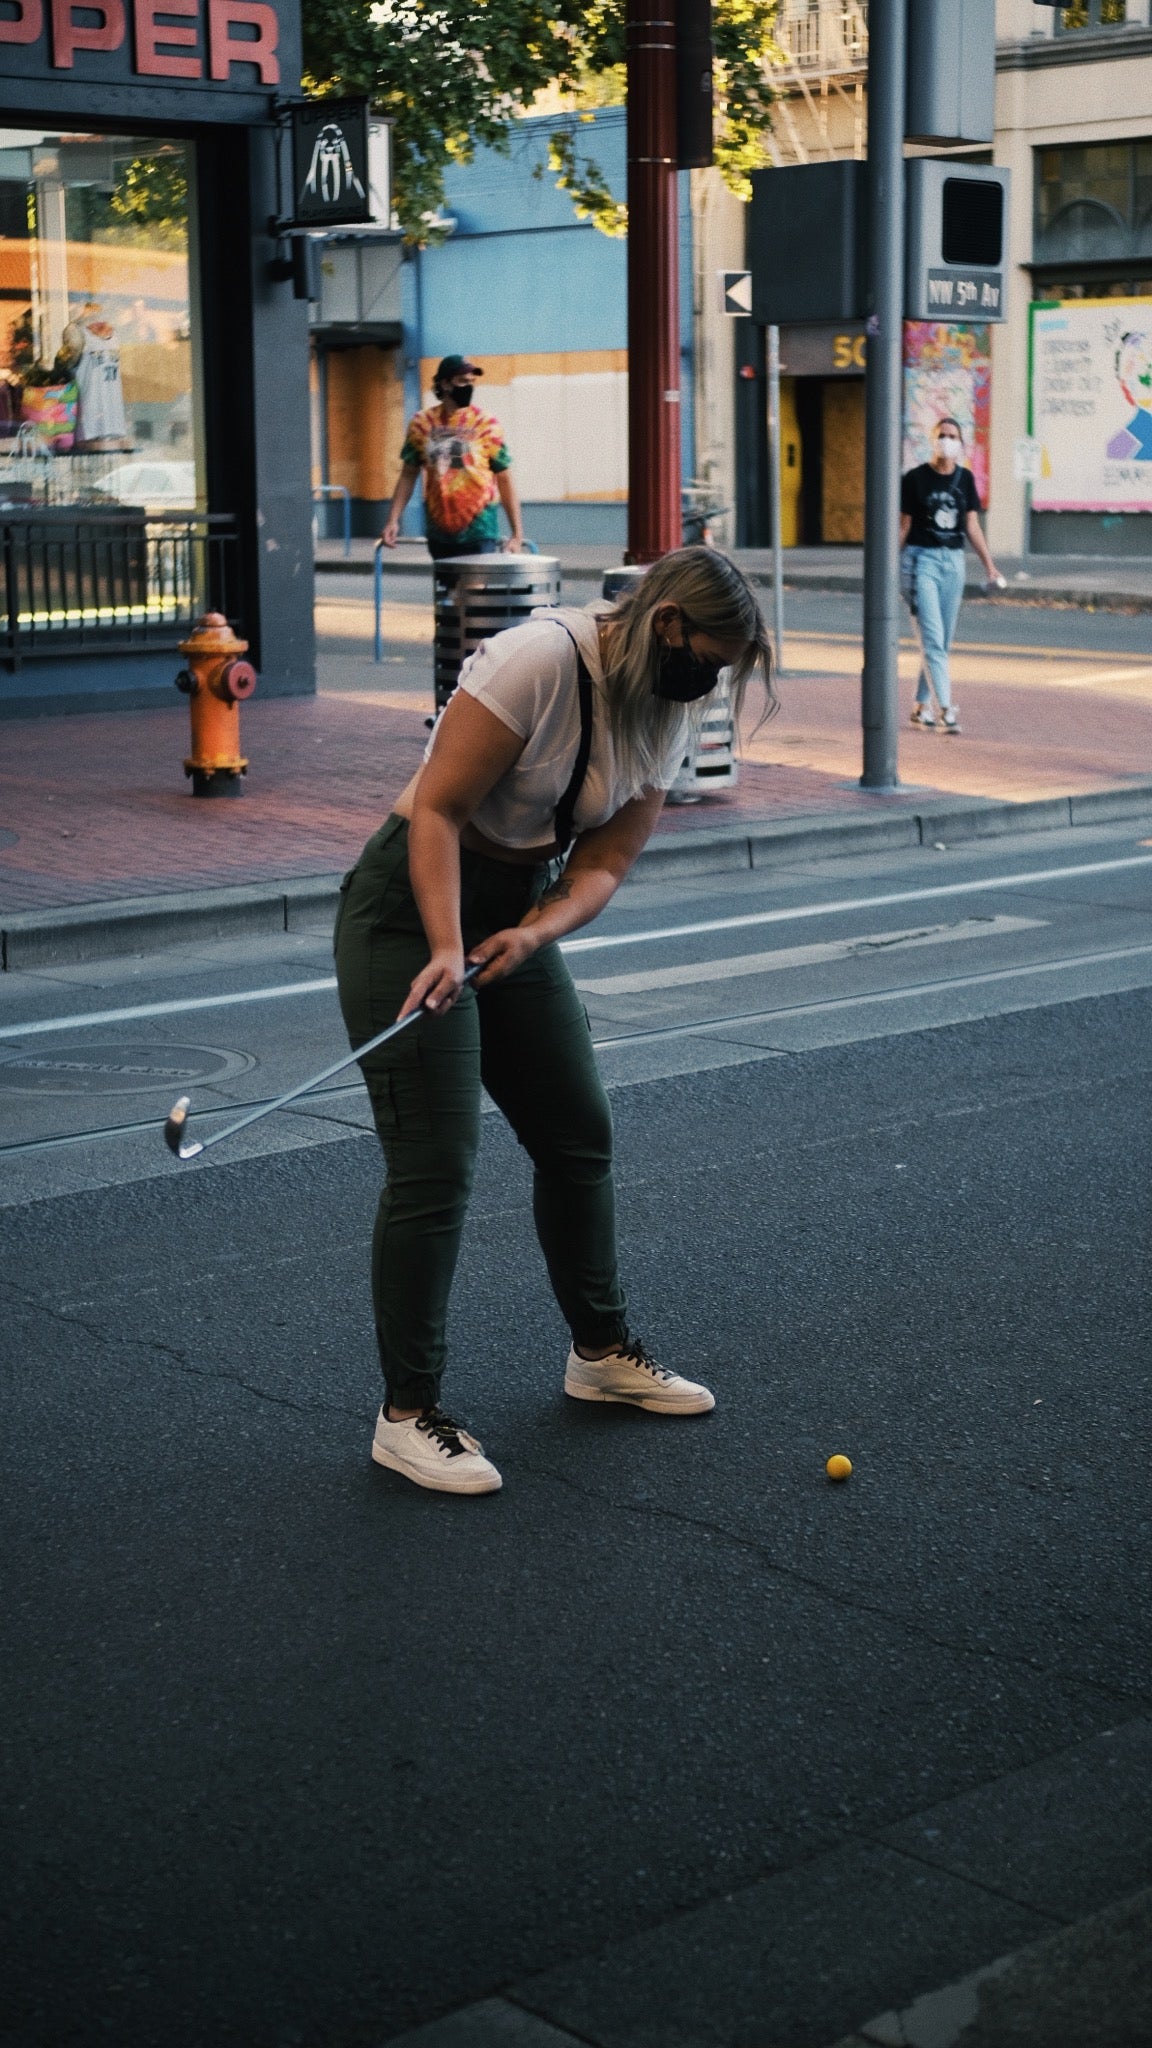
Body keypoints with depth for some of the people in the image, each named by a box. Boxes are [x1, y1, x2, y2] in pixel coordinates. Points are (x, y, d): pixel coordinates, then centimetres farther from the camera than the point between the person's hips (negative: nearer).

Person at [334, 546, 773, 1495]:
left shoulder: (669, 714, 2)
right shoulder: (541, 659, -23)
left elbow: (603, 863, 0)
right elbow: (436, 809, -23)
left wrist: (536, 931, -19)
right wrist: (447, 951, -30)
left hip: (522, 914, 8)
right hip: (415, 909, -8)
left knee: (581, 1131, 13)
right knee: (435, 1162, -10)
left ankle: (602, 1351, 33)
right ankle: (408, 1415, 2)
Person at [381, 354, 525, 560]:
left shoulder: (486, 424, -4)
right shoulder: (421, 423, 3)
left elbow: (505, 480, -2)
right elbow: (408, 475, 10)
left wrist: (517, 534, -8)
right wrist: (393, 520, 0)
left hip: (479, 534, -3)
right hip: (439, 533, 3)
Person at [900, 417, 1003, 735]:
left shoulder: (965, 478, 7)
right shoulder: (915, 478, -4)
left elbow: (971, 524, 11)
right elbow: (904, 525, -1)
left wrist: (989, 564, 8)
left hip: (953, 561, 5)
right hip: (921, 559, -5)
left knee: (941, 640, 9)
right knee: (932, 638, -11)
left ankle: (921, 705, 21)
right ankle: (946, 709, -16)